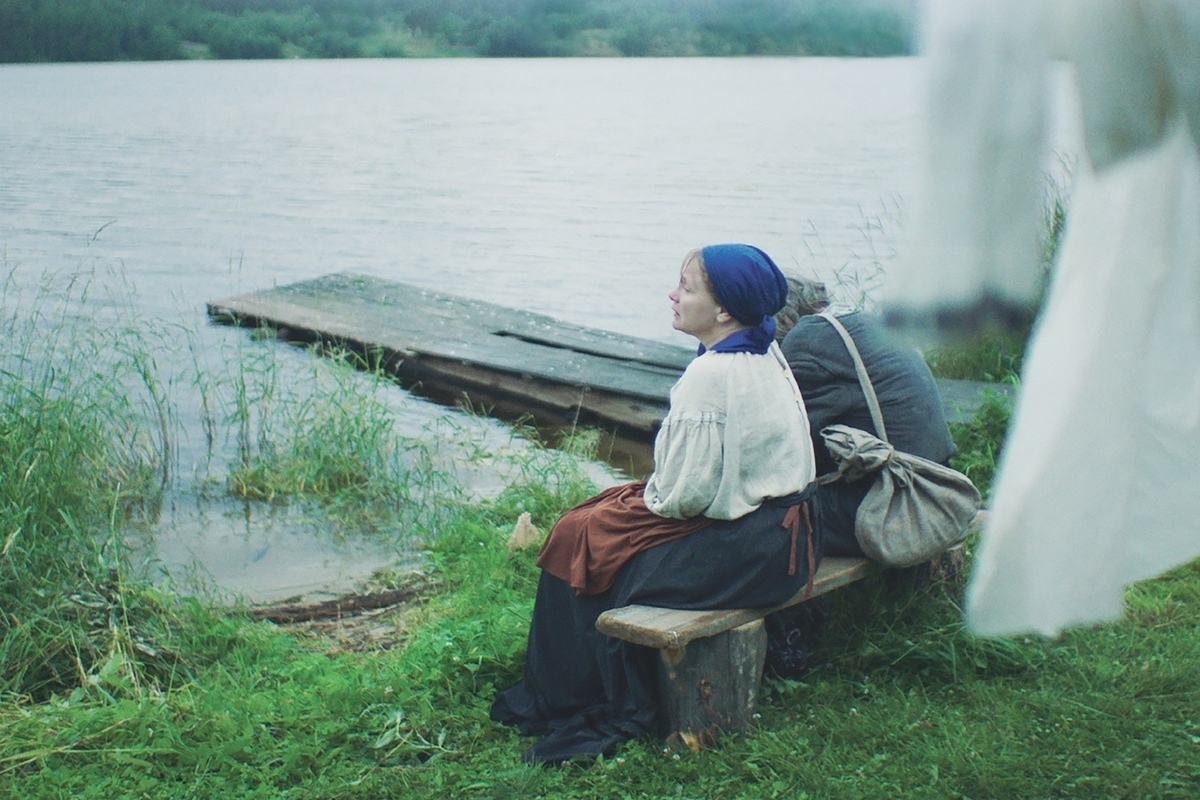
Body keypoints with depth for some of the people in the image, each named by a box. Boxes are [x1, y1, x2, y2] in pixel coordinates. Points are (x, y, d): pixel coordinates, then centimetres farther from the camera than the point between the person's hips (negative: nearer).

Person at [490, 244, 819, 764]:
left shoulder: (710, 375, -23)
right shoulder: (768, 355, 6)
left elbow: (686, 493, -23)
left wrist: (650, 500, -3)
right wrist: (655, 492, 10)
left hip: (737, 551, -10)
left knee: (580, 540, 0)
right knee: (605, 511, 18)